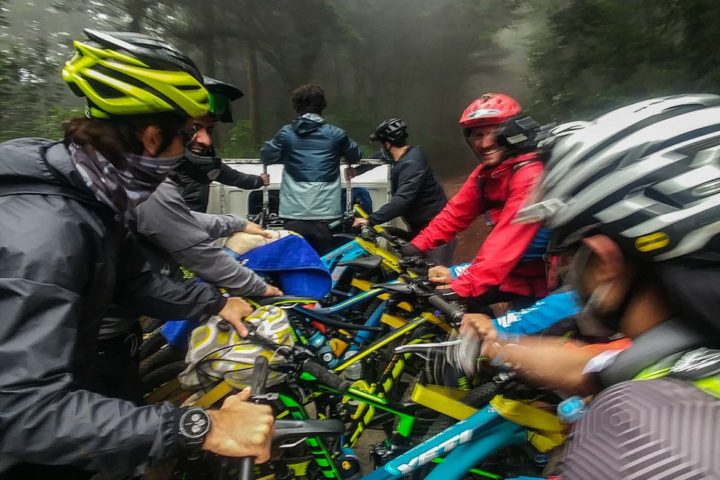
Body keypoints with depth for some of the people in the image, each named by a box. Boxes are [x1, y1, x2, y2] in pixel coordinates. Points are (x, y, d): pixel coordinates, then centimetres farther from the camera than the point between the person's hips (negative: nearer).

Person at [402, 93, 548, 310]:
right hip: (509, 272, 7)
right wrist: (417, 245, -12)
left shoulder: (530, 176, -26)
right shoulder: (485, 172, 2)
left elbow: (508, 241, -35)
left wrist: (464, 285, -40)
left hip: (535, 279, -7)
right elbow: (456, 213, -2)